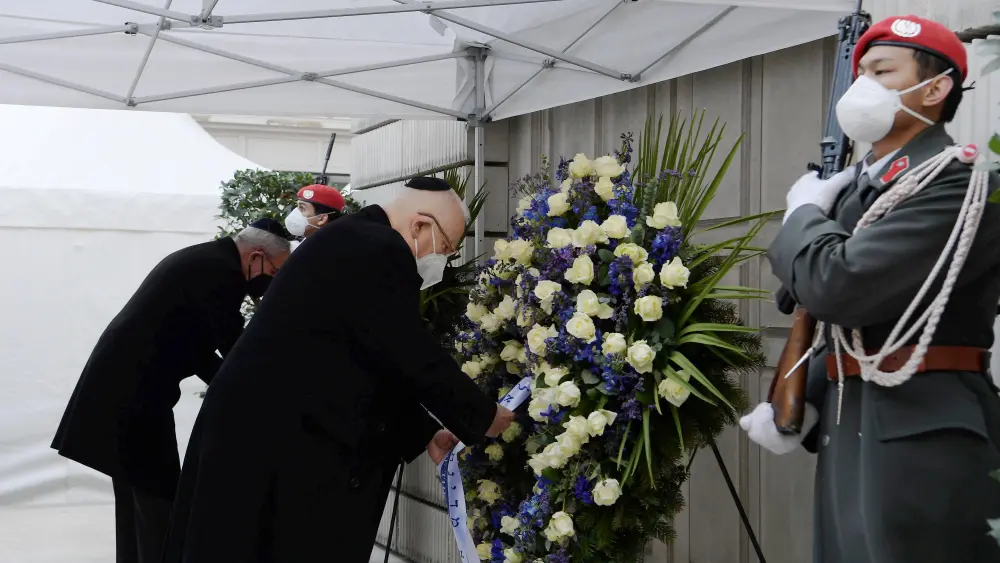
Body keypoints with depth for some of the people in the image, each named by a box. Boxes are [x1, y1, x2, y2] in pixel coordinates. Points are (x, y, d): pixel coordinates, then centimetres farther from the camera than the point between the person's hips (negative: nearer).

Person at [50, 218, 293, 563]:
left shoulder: (204, 260, 16)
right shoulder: (220, 270, -16)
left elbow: (195, 347, 19)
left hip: (123, 386, 10)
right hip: (134, 394, -10)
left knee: (136, 498, 15)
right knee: (159, 496, -5)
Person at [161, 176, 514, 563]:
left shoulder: (355, 244, 17)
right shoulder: (378, 251, -15)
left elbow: (375, 368, 20)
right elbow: (413, 358, -16)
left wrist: (423, 435, 17)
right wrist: (482, 416, -3)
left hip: (262, 430, 10)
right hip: (279, 441, -10)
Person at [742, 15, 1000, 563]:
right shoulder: (859, 186, 15)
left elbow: (839, 285, -23)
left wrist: (804, 213, -4)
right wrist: (803, 401, 8)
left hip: (923, 438, -9)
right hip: (851, 432, 9)